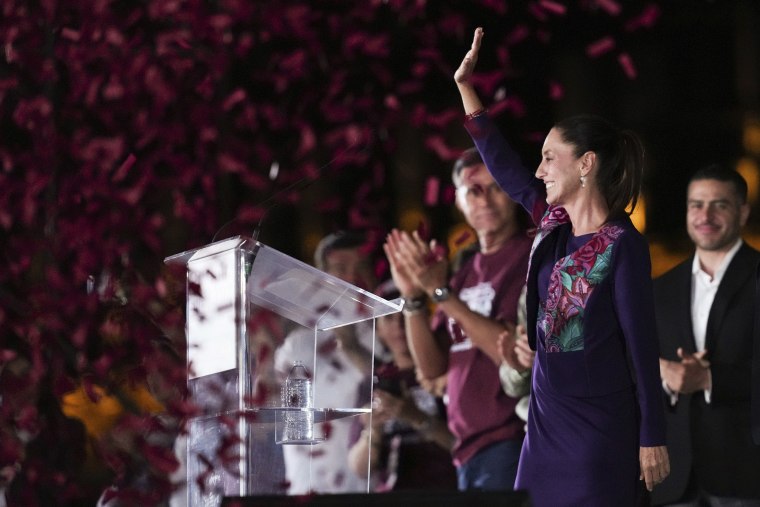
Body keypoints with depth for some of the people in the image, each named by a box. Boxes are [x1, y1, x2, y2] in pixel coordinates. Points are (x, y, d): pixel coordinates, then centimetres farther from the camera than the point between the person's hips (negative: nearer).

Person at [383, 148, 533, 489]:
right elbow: (432, 366, 14)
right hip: (468, 449, 7)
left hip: (509, 447, -7)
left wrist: (441, 292, -15)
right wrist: (413, 297, -1)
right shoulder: (466, 274, 18)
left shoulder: (530, 260, -5)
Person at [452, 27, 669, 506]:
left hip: (600, 426, -7)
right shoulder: (554, 223, 7)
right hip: (547, 416, 7)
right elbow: (504, 165, 16)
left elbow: (641, 343, -13)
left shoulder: (623, 245, -12)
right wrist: (465, 85, 15)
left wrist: (652, 436, -13)